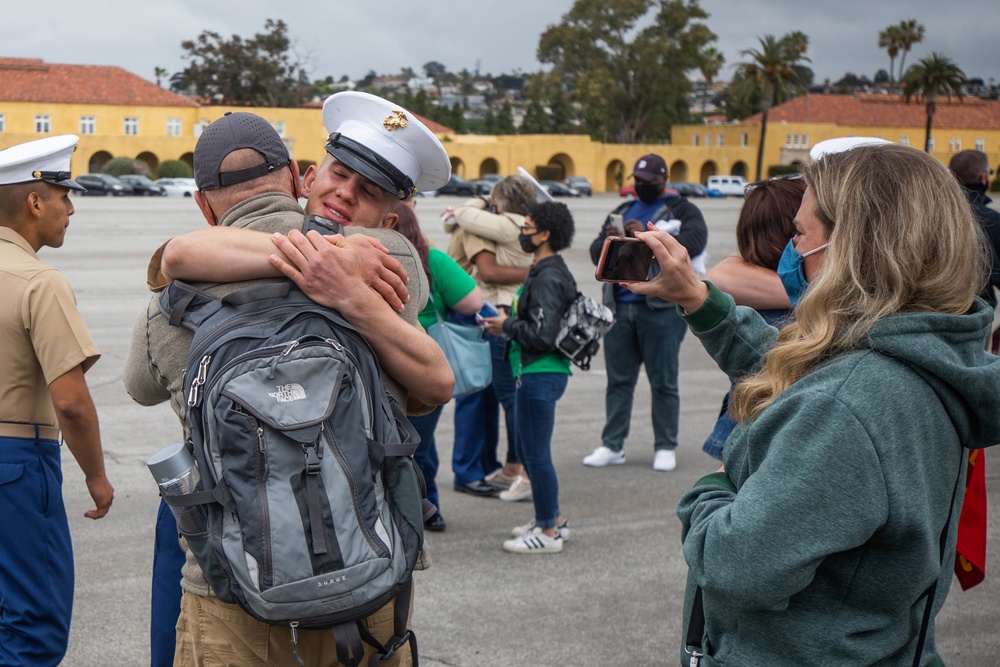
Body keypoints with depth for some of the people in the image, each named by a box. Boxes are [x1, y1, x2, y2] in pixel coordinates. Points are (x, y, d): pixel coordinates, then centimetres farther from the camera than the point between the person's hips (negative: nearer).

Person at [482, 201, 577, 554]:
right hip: (535, 373, 11)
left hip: (541, 375, -11)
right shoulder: (549, 271, 13)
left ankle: (548, 532, 9)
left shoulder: (547, 278, -18)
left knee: (536, 454, -1)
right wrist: (510, 323, 8)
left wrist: (506, 325, -11)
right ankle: (553, 518, 31)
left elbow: (541, 335, -24)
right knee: (526, 449, 20)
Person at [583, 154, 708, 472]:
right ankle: (612, 445, 10)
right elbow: (596, 254, 17)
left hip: (661, 308, -5)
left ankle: (665, 448, 7)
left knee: (663, 382, 0)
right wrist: (607, 241, -7)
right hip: (619, 307, 5)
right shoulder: (622, 211, 21)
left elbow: (694, 242, -15)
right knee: (618, 380, 6)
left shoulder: (682, 210, 5)